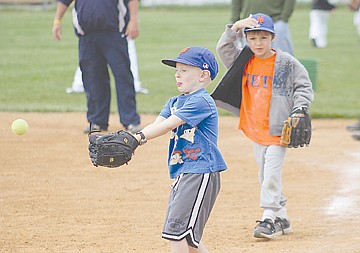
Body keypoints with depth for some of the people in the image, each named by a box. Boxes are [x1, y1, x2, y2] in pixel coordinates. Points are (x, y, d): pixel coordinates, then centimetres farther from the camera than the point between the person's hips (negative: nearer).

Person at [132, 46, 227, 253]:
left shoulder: (202, 101, -11)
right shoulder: (174, 102, 18)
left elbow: (169, 125, -21)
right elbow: (157, 124, 2)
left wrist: (139, 138, -30)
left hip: (201, 173, -10)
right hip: (182, 174, 10)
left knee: (176, 229, -14)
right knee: (185, 235, 12)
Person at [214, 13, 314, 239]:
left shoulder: (286, 63, -6)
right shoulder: (244, 60, 6)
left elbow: (304, 87, -3)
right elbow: (224, 49, -4)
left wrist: (299, 109, -18)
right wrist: (235, 28, -17)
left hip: (277, 129, -6)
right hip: (255, 128, 6)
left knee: (271, 173, -12)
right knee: (265, 176, 12)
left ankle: (269, 219, -9)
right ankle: (281, 219, 23)